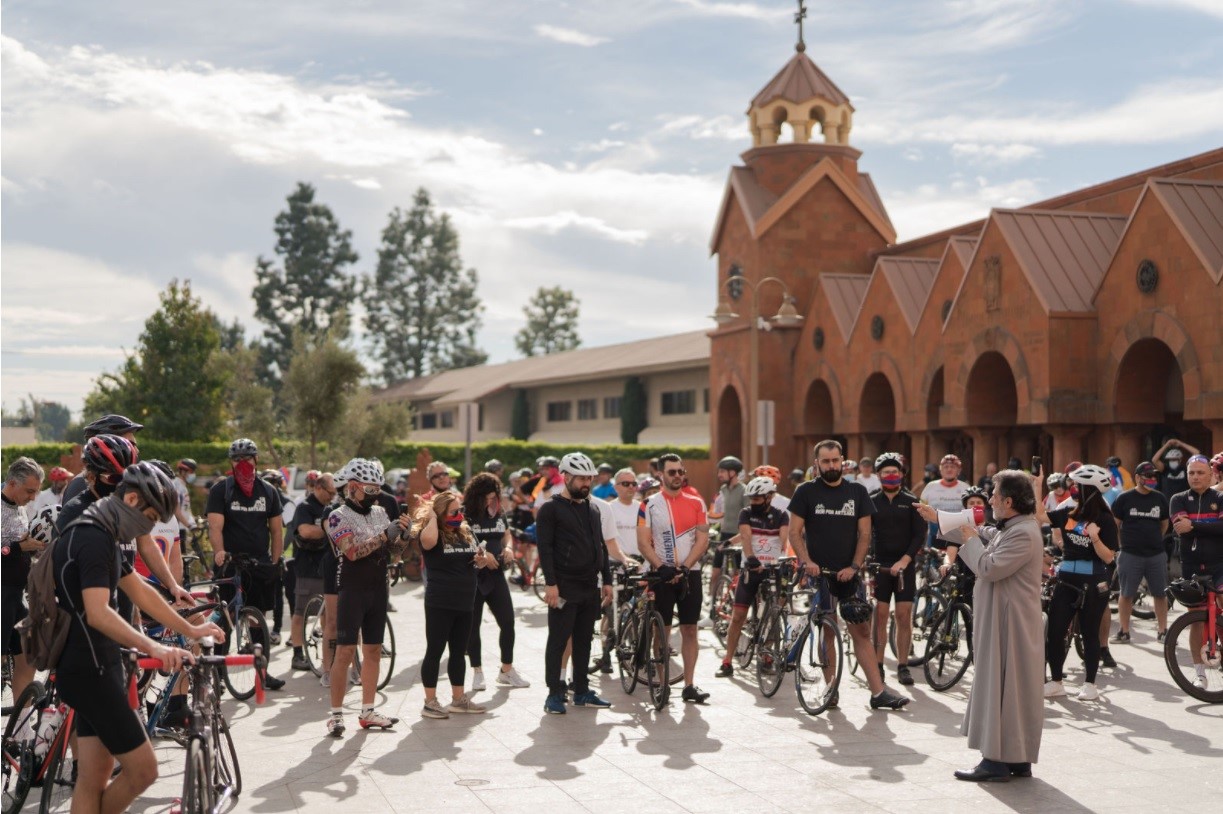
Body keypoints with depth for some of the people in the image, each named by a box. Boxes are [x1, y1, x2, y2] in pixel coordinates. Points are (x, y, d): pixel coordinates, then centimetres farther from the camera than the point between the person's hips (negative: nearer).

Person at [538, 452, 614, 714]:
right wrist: (551, 583, -19)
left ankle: (582, 691, 19)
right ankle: (555, 693, 4)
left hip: (590, 588, 7)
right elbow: (544, 548, -13)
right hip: (564, 588, -7)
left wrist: (607, 580, 13)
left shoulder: (592, 511, 16)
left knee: (584, 640, 11)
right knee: (558, 640, -2)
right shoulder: (551, 509, -6)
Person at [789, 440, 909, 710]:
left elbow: (864, 534, 6)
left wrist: (854, 566, -6)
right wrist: (806, 561, -15)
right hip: (818, 573, -2)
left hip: (848, 574, 2)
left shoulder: (857, 493, 8)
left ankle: (878, 692, -1)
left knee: (862, 631, -1)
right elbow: (794, 532, -1)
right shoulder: (806, 492, 2)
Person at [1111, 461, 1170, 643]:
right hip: (1130, 555, -3)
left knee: (1160, 594, 5)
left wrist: (1154, 540, 13)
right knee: (1126, 594, 3)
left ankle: (1163, 631, 15)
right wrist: (1124, 542, 4)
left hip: (1156, 555, 3)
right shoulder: (1125, 498, -3)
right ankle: (1124, 632, 12)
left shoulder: (1160, 498, 6)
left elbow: (1164, 523, 18)